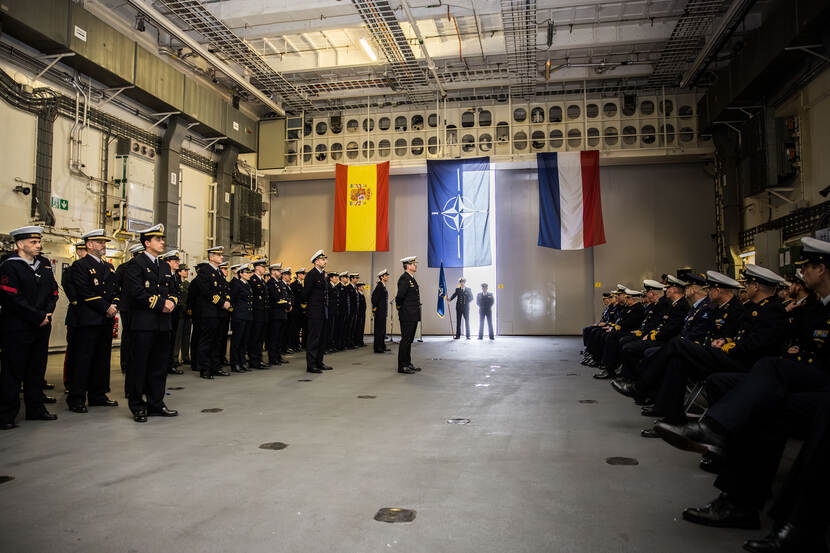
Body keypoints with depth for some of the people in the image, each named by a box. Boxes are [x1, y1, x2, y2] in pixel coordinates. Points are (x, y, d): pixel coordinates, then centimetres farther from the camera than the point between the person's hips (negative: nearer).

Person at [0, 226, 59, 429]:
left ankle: (36, 409, 22)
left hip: (42, 327, 7)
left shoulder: (44, 264, 12)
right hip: (17, 328, -6)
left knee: (37, 369, 13)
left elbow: (53, 291, 12)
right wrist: (39, 317, -13)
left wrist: (47, 314, -4)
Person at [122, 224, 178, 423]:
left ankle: (156, 404, 21)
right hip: (143, 324, -7)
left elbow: (172, 291, 18)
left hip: (163, 324, 7)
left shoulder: (165, 267, 18)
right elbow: (137, 293, -16)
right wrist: (161, 303, -15)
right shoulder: (136, 264, -5)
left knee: (160, 366, 12)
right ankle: (137, 407, 10)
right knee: (139, 366, 0)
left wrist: (171, 301, -4)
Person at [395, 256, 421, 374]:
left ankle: (408, 363, 22)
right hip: (407, 316, -10)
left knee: (409, 340, 14)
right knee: (405, 340, -5)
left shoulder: (411, 279, 16)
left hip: (413, 316, 10)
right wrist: (399, 306, -6)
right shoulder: (404, 279, -15)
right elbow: (400, 296, -22)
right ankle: (402, 366, 1)